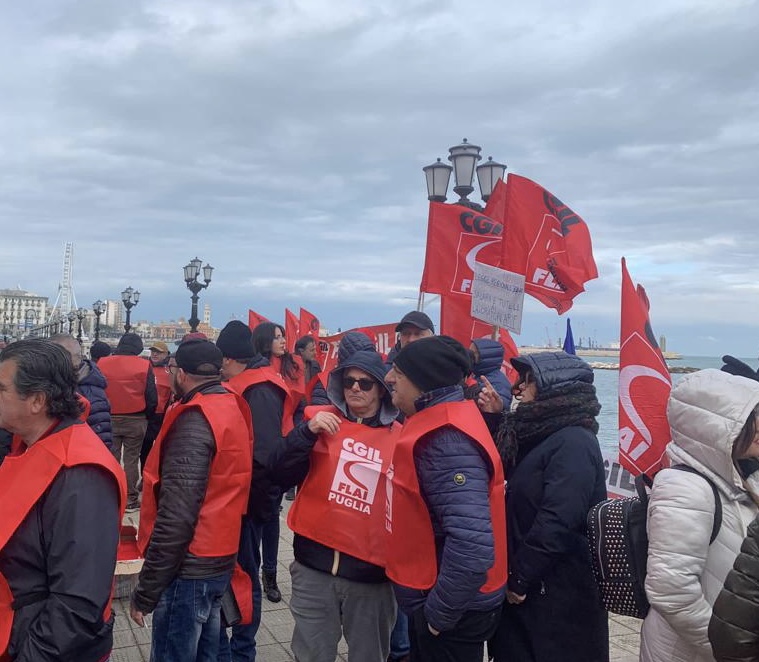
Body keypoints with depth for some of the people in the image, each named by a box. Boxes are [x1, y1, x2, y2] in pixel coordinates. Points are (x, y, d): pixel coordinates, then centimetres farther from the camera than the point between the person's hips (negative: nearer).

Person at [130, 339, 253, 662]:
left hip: (190, 568, -8)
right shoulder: (231, 408, 6)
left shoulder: (194, 423, -20)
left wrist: (144, 592, -17)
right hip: (220, 558, 9)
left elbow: (176, 517, -24)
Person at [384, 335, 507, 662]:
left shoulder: (447, 441, -27)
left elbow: (473, 543, -33)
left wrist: (439, 612, -22)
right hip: (432, 596, 9)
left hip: (452, 612, -9)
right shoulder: (438, 423, 4)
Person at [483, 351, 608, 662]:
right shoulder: (544, 436, 10)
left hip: (558, 595, -9)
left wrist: (519, 578, -17)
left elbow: (557, 522, -26)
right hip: (528, 586, 9)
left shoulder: (573, 442, -20)